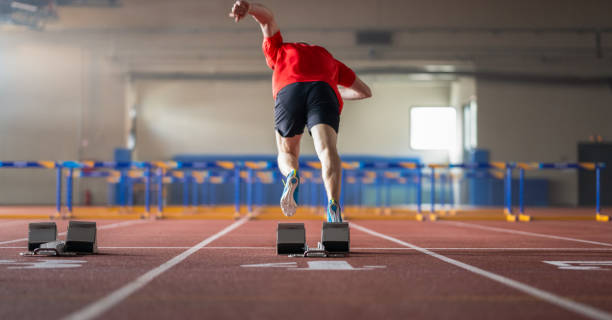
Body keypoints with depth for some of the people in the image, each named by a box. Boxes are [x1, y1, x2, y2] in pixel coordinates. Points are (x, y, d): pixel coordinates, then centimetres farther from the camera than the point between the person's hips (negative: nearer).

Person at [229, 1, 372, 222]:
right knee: (327, 150, -19)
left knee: (286, 153, 18)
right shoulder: (328, 58, 43)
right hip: (325, 92, 0)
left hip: (289, 92, 0)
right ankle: (334, 205, -45)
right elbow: (365, 91, 42)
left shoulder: (280, 51, 39)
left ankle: (291, 175, -17)